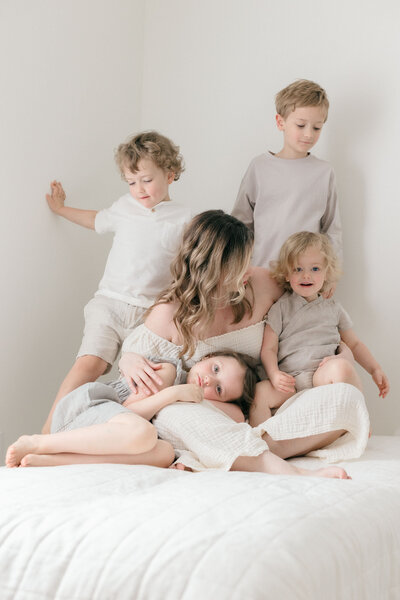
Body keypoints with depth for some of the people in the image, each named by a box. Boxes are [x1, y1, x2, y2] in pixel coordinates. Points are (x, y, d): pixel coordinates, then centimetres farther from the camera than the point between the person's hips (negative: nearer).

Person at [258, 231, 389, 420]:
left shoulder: (333, 308, 22)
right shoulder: (280, 308, 14)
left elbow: (354, 344, 28)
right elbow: (268, 349, 7)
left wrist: (375, 369, 13)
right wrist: (274, 374, -13)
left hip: (324, 376, 2)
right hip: (289, 380, -2)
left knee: (341, 366, -34)